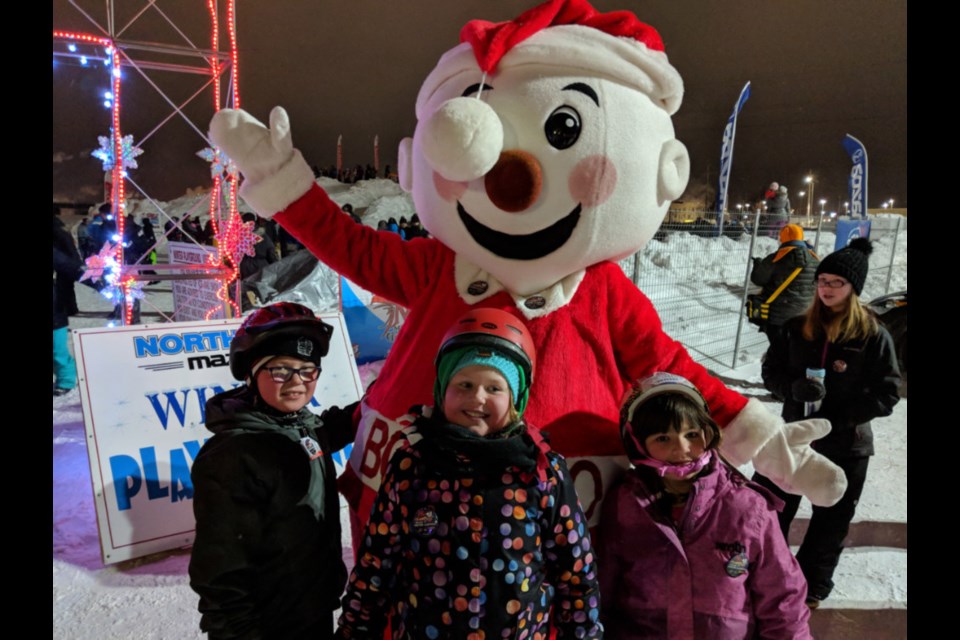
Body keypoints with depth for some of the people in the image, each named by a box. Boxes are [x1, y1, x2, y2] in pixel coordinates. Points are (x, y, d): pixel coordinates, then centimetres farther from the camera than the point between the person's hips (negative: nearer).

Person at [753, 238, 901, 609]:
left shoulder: (874, 337, -10)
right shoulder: (796, 328, -3)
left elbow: (887, 394, -10)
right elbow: (770, 372, 1)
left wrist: (839, 416, -22)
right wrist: (794, 388, -20)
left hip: (846, 446, -2)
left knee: (830, 522, 14)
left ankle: (812, 585, 35)